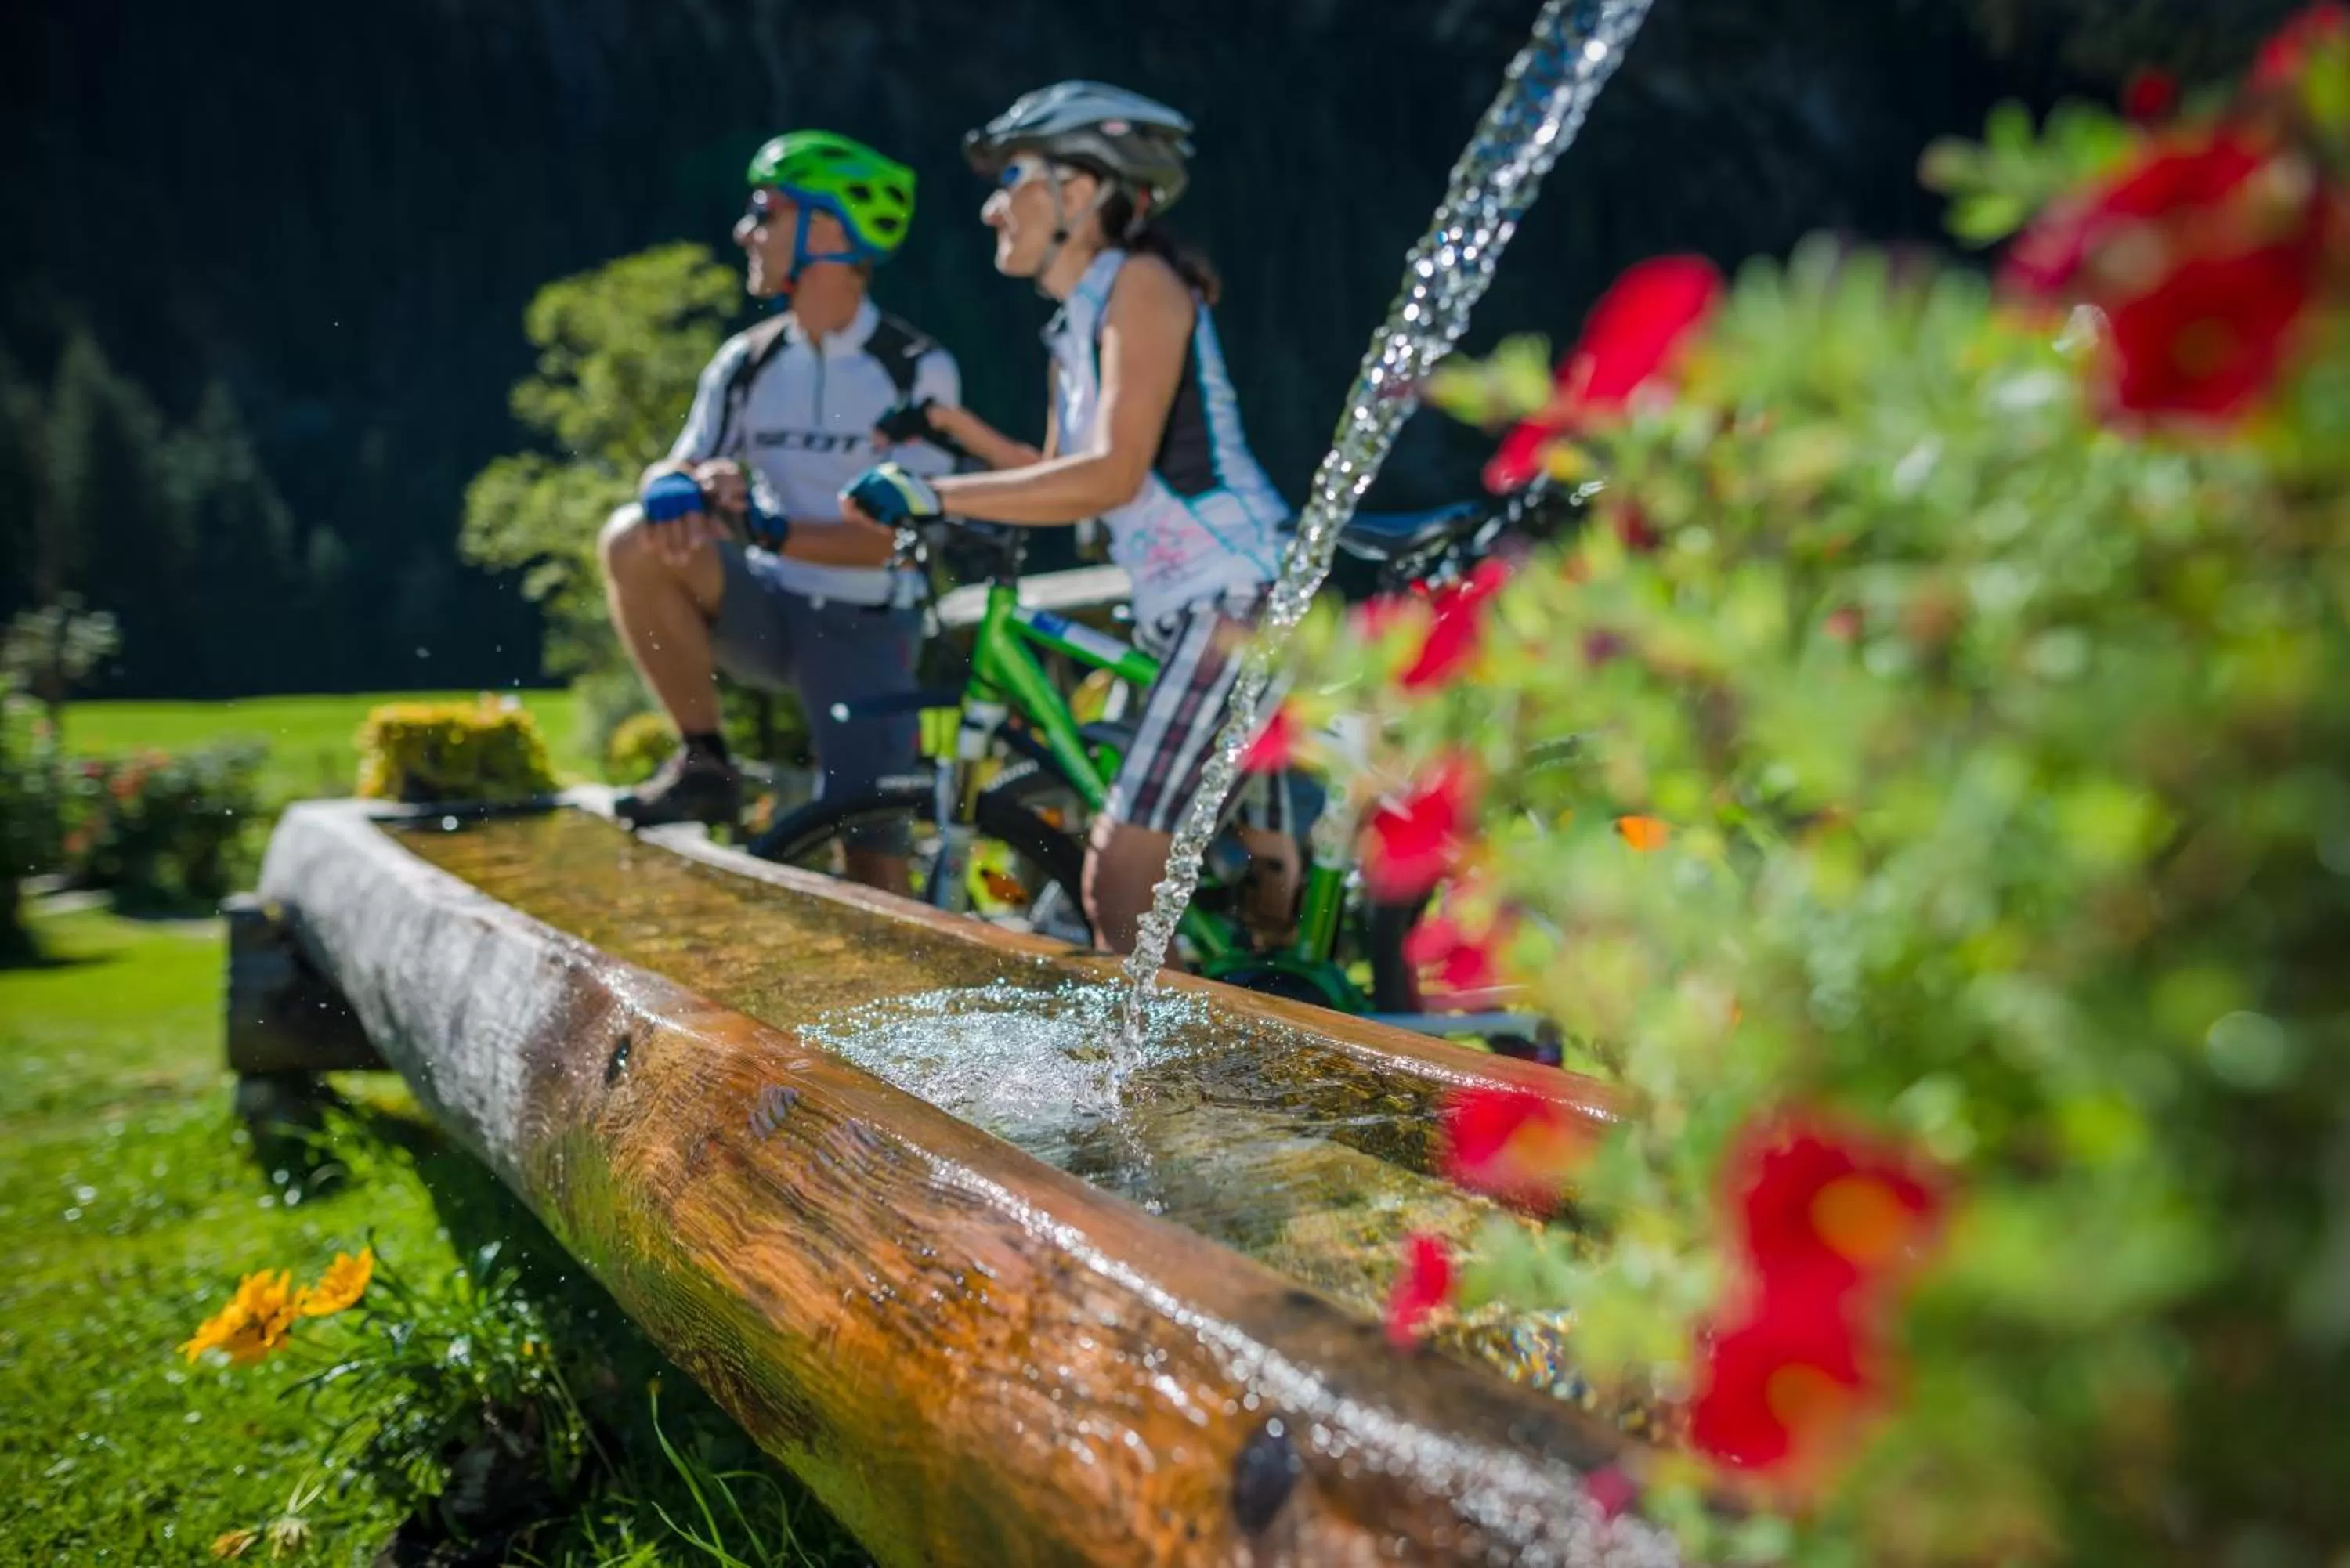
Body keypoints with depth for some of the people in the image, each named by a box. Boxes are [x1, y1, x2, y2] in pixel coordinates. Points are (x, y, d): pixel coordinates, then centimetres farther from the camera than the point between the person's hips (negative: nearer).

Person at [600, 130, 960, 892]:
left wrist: (775, 531, -30)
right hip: (768, 608, 4)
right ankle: (704, 764, -13)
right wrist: (679, 491, -22)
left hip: (864, 628, -3)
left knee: (874, 868, -8)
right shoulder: (747, 362, 4)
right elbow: (674, 472, 4)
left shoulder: (918, 371, -9)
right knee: (636, 538, -24)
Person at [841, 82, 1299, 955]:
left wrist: (933, 496, -22)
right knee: (1272, 878, 17)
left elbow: (1114, 475, -20)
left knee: (1119, 884, -14)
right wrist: (951, 425, 8)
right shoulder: (1072, 326, 18)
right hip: (1182, 611, 10)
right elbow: (1058, 481, 18)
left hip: (1239, 594, -10)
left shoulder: (1140, 283, -9)